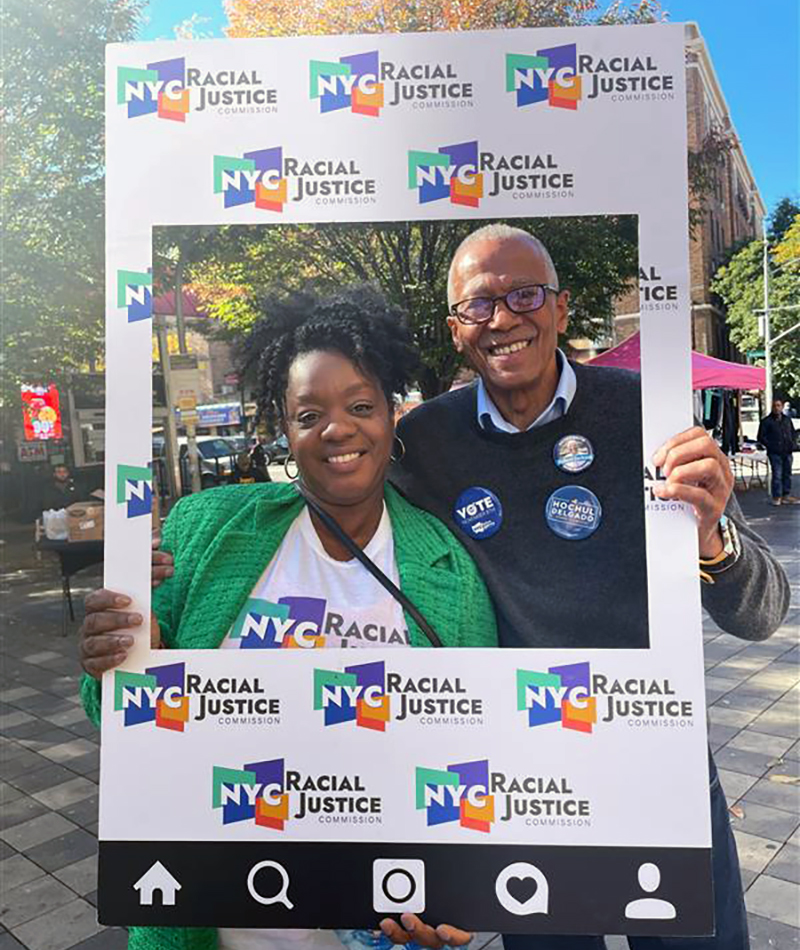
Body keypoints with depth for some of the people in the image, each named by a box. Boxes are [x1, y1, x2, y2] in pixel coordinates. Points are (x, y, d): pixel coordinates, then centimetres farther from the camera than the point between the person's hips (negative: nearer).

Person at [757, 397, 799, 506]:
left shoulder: (787, 420, 15)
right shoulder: (766, 421, 0)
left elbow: (793, 433, 24)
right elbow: (761, 437, -1)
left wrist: (793, 444, 8)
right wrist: (770, 446, -9)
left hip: (787, 452, 5)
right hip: (775, 453, -5)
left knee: (787, 474, 9)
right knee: (777, 474, -8)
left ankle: (786, 495, 17)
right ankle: (776, 497, -1)